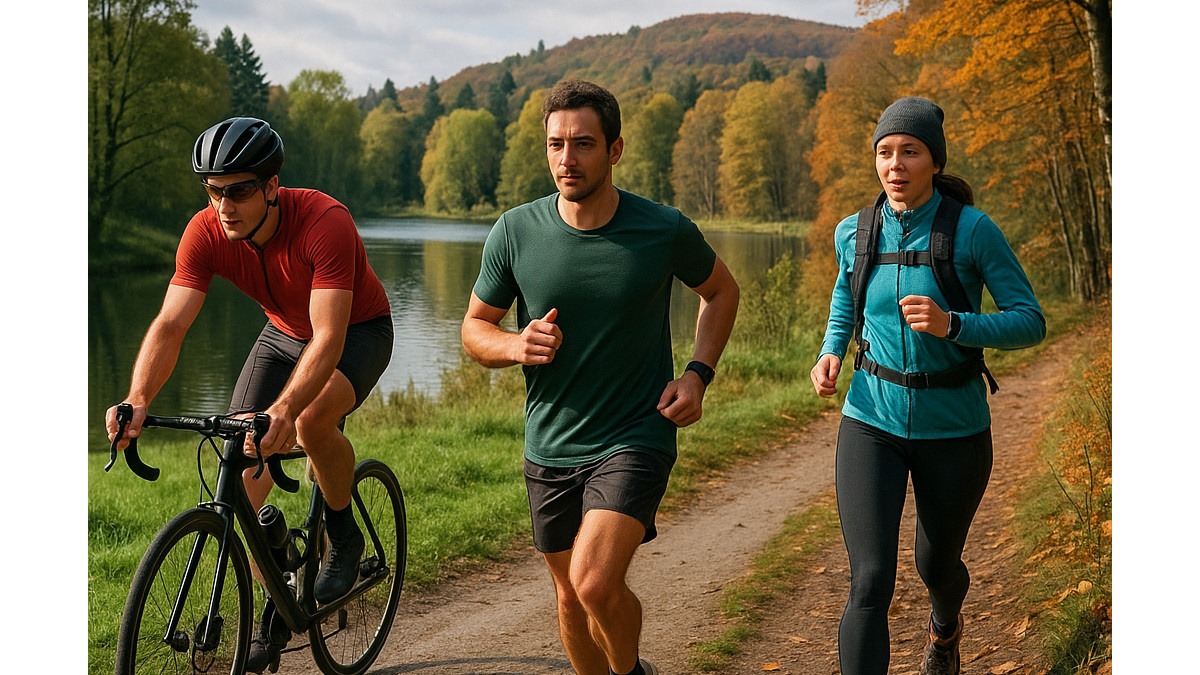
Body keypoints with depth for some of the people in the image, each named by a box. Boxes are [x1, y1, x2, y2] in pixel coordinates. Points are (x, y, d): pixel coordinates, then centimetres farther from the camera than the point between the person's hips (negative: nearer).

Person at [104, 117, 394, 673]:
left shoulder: (325, 222, -36)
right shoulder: (205, 233, -22)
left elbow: (329, 338, -43)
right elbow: (169, 325, -27)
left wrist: (284, 410, -58)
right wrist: (137, 402, -45)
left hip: (358, 330, -5)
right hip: (284, 332, 5)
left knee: (311, 421, -35)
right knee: (244, 471, -9)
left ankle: (344, 537, -6)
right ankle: (276, 608, 12)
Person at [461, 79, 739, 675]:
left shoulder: (665, 230, -9)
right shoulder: (515, 233, -6)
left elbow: (721, 291, 11)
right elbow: (475, 328, 6)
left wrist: (698, 373, -3)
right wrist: (517, 346, -17)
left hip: (636, 440, -3)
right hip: (550, 448, 3)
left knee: (596, 584, -20)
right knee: (571, 598, 15)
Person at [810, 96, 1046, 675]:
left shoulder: (973, 229, -14)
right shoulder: (854, 233, -4)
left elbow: (1030, 322, -11)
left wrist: (951, 326, -29)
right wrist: (830, 353, -2)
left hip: (953, 427, -1)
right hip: (872, 423, 1)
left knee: (937, 563, 21)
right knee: (870, 583, -12)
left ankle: (945, 624, 59)